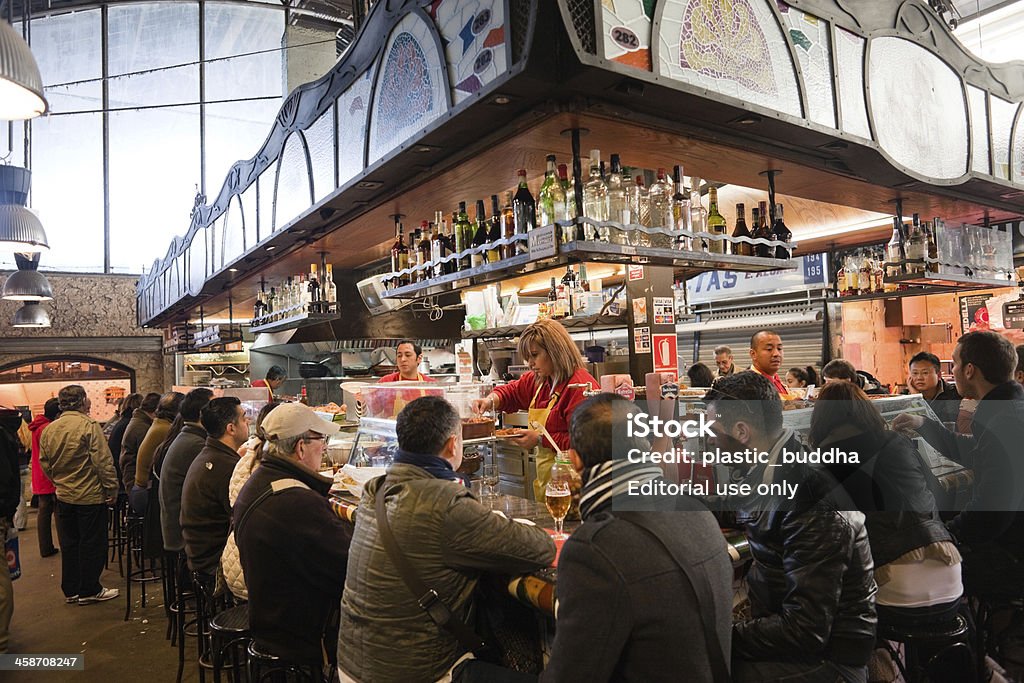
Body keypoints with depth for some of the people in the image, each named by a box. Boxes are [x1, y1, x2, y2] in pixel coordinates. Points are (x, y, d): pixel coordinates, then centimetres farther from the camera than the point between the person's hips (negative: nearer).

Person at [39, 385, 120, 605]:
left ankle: (71, 590, 25)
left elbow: (44, 464, 11)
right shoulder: (89, 425, -17)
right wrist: (112, 489, -12)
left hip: (64, 496, 7)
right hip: (90, 496, -7)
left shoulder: (49, 429, 3)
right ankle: (89, 591, 13)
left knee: (69, 544, 16)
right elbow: (103, 461, -19)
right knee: (92, 544, 5)